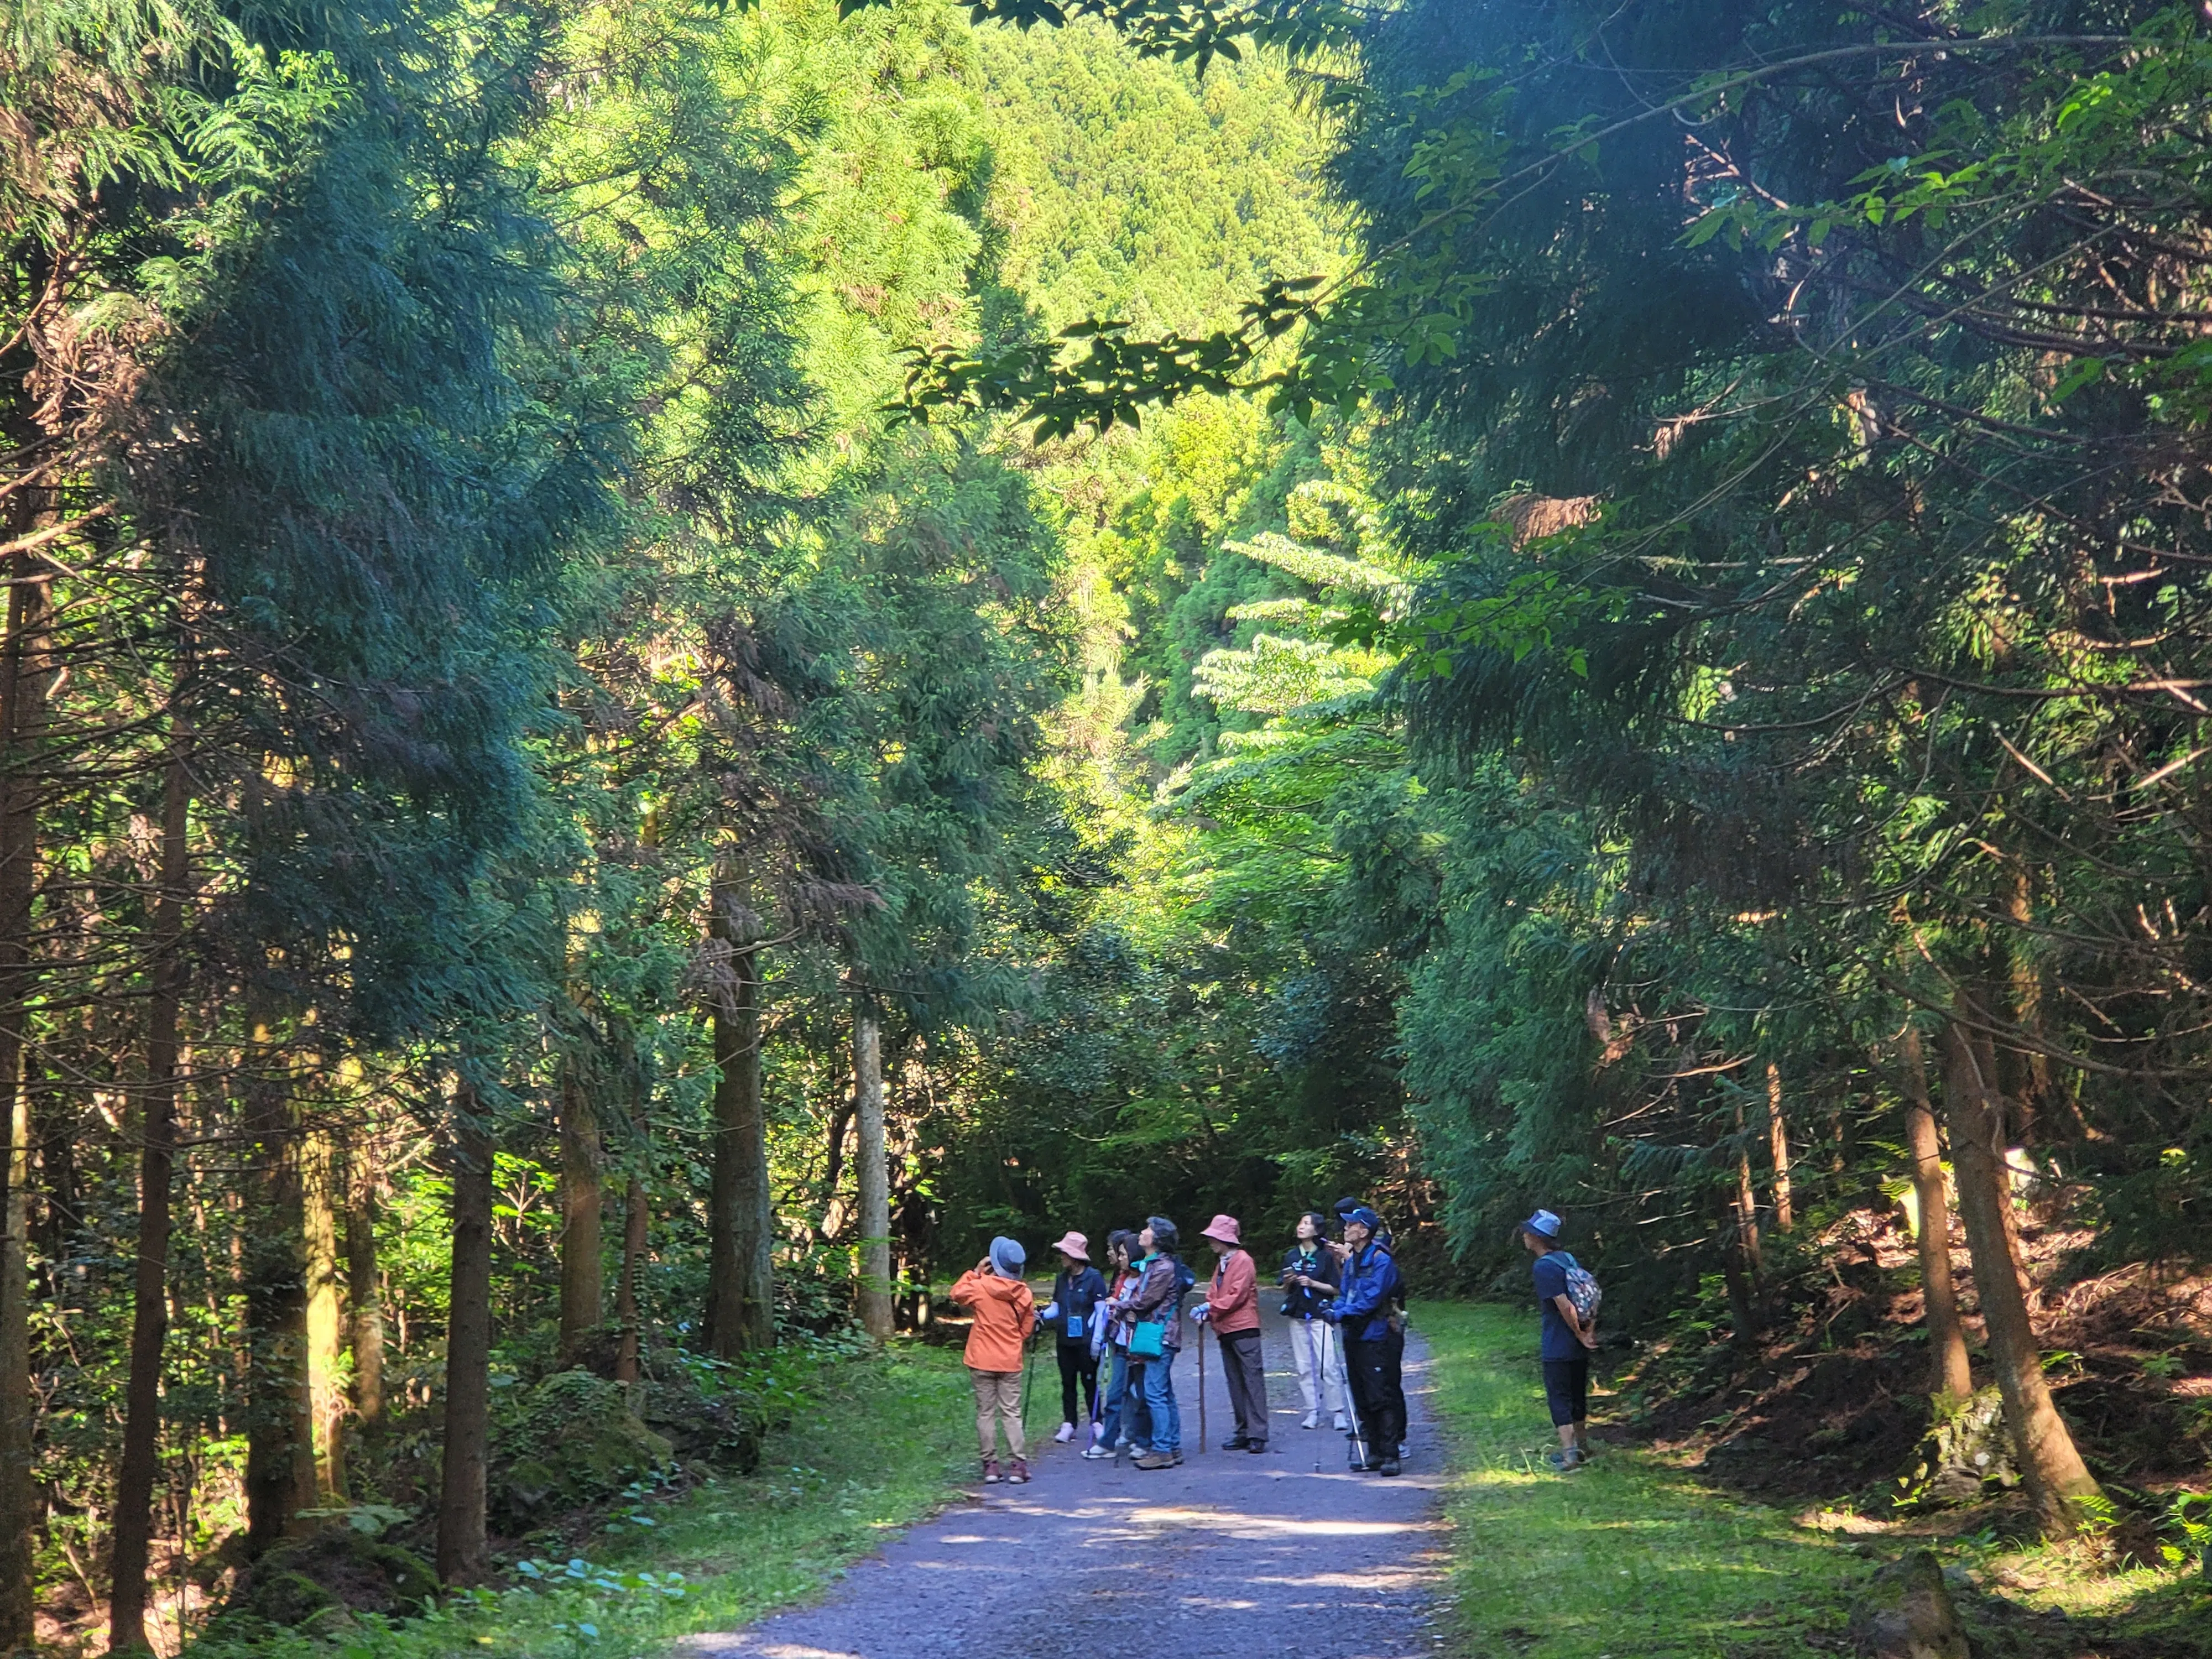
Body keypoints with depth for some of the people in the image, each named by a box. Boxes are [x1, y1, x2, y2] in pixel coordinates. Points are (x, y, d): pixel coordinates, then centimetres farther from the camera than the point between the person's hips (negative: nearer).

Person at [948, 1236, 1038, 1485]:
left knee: (986, 1413, 6)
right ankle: (1017, 1464, 1)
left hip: (982, 1361, -2)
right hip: (1011, 1362, 2)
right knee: (1012, 1413, 6)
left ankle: (990, 1465, 4)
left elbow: (957, 1294, 7)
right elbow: (1026, 1330, 6)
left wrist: (975, 1272, 10)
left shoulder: (981, 1286, -11)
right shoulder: (1024, 1294, -3)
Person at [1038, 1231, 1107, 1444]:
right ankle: (1068, 1425, 15)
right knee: (1067, 1382, 9)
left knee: (1089, 1382, 3)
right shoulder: (1062, 1279, 8)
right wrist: (1042, 1315, -8)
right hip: (1065, 1340, 6)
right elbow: (1056, 1308, 13)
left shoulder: (1094, 1277, -11)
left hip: (1086, 1341, -6)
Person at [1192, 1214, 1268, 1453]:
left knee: (1252, 1379, -8)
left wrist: (1210, 1307, -17)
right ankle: (1243, 1431, 14)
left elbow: (1237, 1296, -16)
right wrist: (1207, 1312, -3)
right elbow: (1216, 1294, 15)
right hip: (1226, 1329, 9)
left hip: (1244, 1328, -9)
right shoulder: (1221, 1263, 18)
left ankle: (1258, 1435, -11)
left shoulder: (1243, 1261, -9)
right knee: (1235, 1382, 10)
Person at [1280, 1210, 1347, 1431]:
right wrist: (1289, 1282, -7)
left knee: (1329, 1366, -8)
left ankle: (1338, 1412, -2)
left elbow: (1336, 1288, -3)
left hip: (1320, 1315, -4)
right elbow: (1285, 1291, 14)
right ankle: (1312, 1412, 11)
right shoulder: (1291, 1256, 10)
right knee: (1304, 1367, 5)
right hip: (1297, 1317, 4)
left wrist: (1312, 1283, -15)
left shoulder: (1326, 1256, -2)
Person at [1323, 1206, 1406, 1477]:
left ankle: (1390, 1455, -5)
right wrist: (1334, 1307, -5)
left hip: (1377, 1338, -9)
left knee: (1382, 1398, -8)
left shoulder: (1381, 1261, -14)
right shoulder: (1351, 1261, 12)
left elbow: (1371, 1300, -20)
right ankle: (1375, 1452, 19)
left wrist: (1340, 1313, -21)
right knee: (1363, 1399, 11)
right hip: (1355, 1337, 9)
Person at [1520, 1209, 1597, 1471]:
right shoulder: (1568, 1259, 9)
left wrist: (1579, 1334, -12)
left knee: (1559, 1398, -2)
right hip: (1579, 1349, 8)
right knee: (1578, 1395, 18)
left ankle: (1569, 1454, -7)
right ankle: (1582, 1448, 29)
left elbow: (1564, 1306, -23)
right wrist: (1589, 1330, 8)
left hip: (1557, 1348, -8)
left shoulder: (1543, 1267, -18)